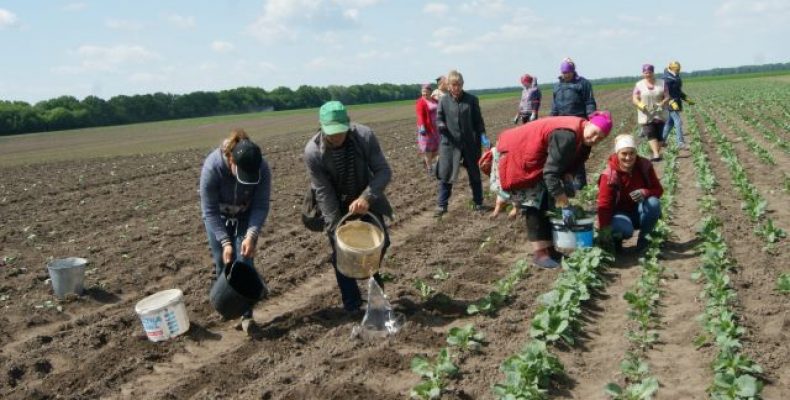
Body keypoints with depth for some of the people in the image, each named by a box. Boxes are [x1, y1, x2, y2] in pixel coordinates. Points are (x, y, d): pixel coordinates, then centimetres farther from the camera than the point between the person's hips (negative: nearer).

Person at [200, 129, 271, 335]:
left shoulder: (262, 169, -31)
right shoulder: (212, 167, -35)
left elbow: (261, 206, -21)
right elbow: (210, 211, -26)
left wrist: (251, 235, -34)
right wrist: (225, 242, -32)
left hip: (245, 217, 0)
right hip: (218, 217, 0)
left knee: (244, 262, -10)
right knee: (223, 263, -1)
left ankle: (246, 315, -6)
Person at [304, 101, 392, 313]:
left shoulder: (365, 135, -26)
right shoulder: (312, 151, -28)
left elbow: (384, 171, -23)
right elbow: (324, 193, -22)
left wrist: (367, 197, -39)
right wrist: (337, 228, -25)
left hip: (365, 198, 2)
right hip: (336, 205, -2)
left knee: (380, 241, 8)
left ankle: (372, 273, 40)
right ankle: (352, 307, 13)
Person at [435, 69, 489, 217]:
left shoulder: (472, 100, 0)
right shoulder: (443, 101, 0)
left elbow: (478, 120, 3)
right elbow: (438, 119, 4)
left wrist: (482, 136, -9)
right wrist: (441, 125, -19)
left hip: (470, 143, 1)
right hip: (449, 143, 0)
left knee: (474, 174, 11)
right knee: (445, 175, 0)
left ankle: (478, 203, 24)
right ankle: (442, 205, 11)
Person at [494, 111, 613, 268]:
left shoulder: (582, 139, -3)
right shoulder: (567, 136, -33)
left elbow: (562, 163, 9)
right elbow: (551, 173, -35)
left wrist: (566, 182, -8)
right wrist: (565, 206, -32)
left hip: (532, 158, 10)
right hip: (514, 154, -10)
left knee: (544, 202, 10)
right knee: (534, 203, -10)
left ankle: (548, 249, 14)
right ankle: (540, 254, -5)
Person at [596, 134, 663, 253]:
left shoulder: (645, 165, -11)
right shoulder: (609, 175, -19)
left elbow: (658, 189, -6)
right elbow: (604, 205, -22)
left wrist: (645, 193, -30)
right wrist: (603, 229, -35)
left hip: (640, 211, 4)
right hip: (620, 213, -4)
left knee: (654, 203, -30)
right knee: (625, 229, -37)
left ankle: (643, 237, -6)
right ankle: (615, 237, 2)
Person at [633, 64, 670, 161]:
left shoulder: (661, 83, 4)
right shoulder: (639, 85, 0)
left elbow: (667, 97, 3)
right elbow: (634, 99, -3)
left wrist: (662, 103, -19)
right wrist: (640, 105, -25)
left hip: (659, 114, 2)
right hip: (646, 115, -2)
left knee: (659, 135, 2)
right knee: (651, 134, -16)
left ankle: (657, 153, 15)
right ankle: (656, 154, -24)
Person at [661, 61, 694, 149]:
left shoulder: (676, 78, 16)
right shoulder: (667, 80, -15)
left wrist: (687, 99, 23)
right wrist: (672, 102, -32)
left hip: (676, 103, 10)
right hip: (671, 105, -10)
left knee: (670, 123, 14)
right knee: (678, 122, -13)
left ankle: (662, 140, 22)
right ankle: (681, 143, -13)